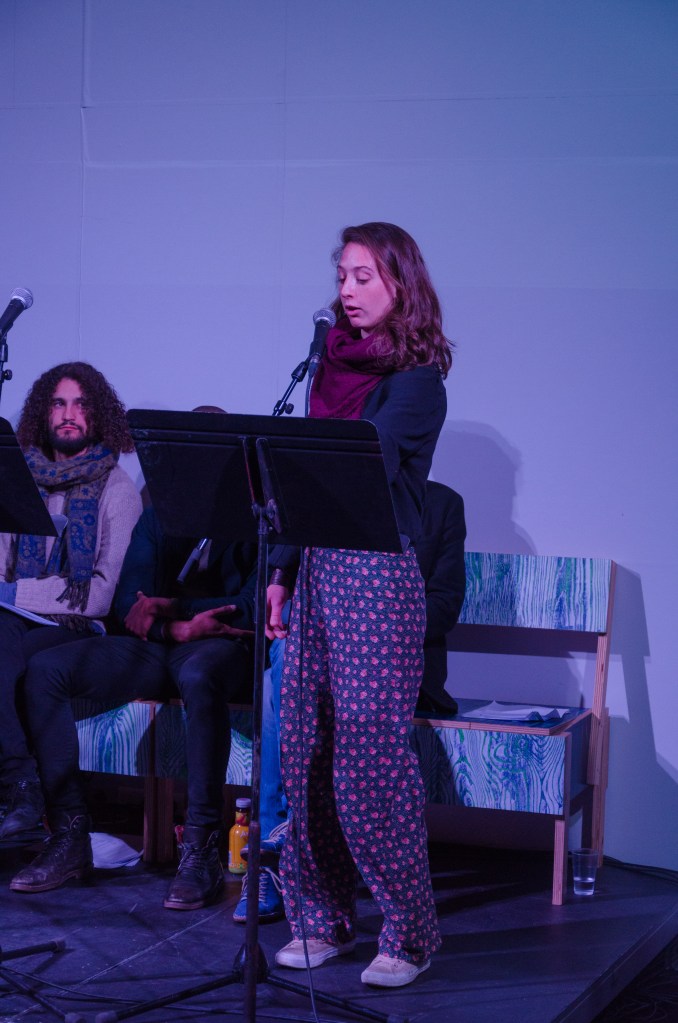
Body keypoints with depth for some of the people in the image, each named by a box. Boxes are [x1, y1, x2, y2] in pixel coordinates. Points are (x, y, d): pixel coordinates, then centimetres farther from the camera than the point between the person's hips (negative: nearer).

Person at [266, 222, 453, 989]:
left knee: (371, 754, -7)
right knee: (306, 753, 8)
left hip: (378, 577, -7)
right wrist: (283, 574, 14)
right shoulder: (333, 364, 15)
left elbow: (366, 466, -21)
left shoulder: (415, 380, -7)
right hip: (318, 571, 7)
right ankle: (322, 919, 18)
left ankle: (409, 934, 4)